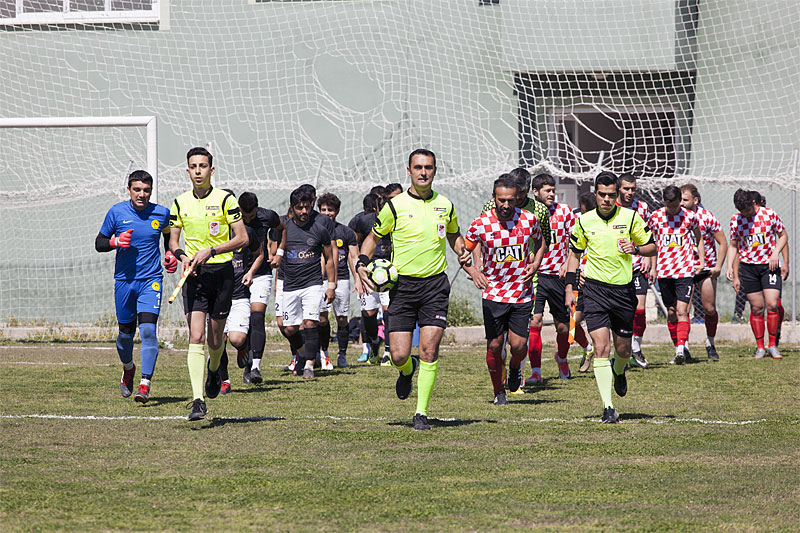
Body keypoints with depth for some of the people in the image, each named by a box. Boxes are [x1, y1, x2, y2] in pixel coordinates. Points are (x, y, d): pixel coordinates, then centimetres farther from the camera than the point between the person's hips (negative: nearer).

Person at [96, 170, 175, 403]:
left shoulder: (161, 213, 1)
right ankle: (128, 369, 40)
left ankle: (145, 384, -16)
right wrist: (116, 241, -15)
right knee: (126, 332, 9)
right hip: (124, 280, 1)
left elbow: (169, 236, 21)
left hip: (151, 280, -1)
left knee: (148, 329, -16)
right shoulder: (117, 212, -2)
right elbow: (99, 243, 5)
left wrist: (171, 255, 3)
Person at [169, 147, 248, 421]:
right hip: (194, 274, 1)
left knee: (215, 339, 8)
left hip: (221, 272, -1)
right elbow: (173, 240, 14)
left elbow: (242, 238, -5)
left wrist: (211, 251, -16)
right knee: (196, 337, -12)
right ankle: (198, 401, -18)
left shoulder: (225, 199, -4)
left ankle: (214, 371, 44)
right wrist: (182, 255, -8)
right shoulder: (180, 203, 6)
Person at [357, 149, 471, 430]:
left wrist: (463, 252, 4)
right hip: (402, 284, -1)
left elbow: (453, 235, 25)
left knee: (429, 351, -9)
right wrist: (362, 264, -7)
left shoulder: (445, 205, 6)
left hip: (435, 283, 1)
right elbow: (373, 237, 9)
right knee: (399, 356, -4)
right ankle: (408, 372, 34)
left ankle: (421, 413, 0)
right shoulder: (395, 205, -2)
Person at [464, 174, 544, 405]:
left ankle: (515, 368, 30)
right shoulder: (480, 224, -10)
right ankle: (498, 392, 19)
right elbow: (465, 249, 7)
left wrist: (535, 264, -3)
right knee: (494, 345, -1)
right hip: (493, 293, -1)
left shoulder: (529, 219, -6)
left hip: (522, 294, 1)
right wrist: (473, 271, -10)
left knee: (518, 345, -5)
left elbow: (539, 242, 14)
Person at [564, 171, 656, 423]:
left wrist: (635, 248, -15)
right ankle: (608, 407, -12)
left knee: (623, 350, 9)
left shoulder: (630, 217, -2)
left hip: (623, 289, 1)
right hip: (595, 289, -1)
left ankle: (618, 371, 48)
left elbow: (652, 247, 6)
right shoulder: (584, 221, 1)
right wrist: (570, 287, 9)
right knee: (601, 347, -12)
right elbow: (575, 252, 15)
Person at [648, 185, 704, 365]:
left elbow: (699, 239, 16)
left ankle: (681, 349, -21)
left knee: (681, 310, -14)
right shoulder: (656, 216, 3)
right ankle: (681, 348, 18)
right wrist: (652, 267, 10)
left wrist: (701, 261, 8)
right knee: (671, 312, 7)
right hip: (664, 271, 2)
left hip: (685, 270, -2)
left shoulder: (689, 216, 1)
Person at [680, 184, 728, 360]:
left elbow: (723, 243, -1)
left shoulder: (707, 217, -8)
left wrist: (718, 266, -9)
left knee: (710, 309, 2)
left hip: (706, 268, -1)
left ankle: (710, 344, 24)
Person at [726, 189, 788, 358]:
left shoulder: (769, 215, -4)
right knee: (756, 308, 0)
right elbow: (733, 246, 12)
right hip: (748, 266, 2)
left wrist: (776, 253, -8)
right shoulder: (736, 220, 2)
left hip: (769, 265, -1)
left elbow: (783, 236, 7)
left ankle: (772, 345, 2)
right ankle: (760, 347, 10)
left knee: (772, 305, -11)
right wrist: (730, 267, 0)